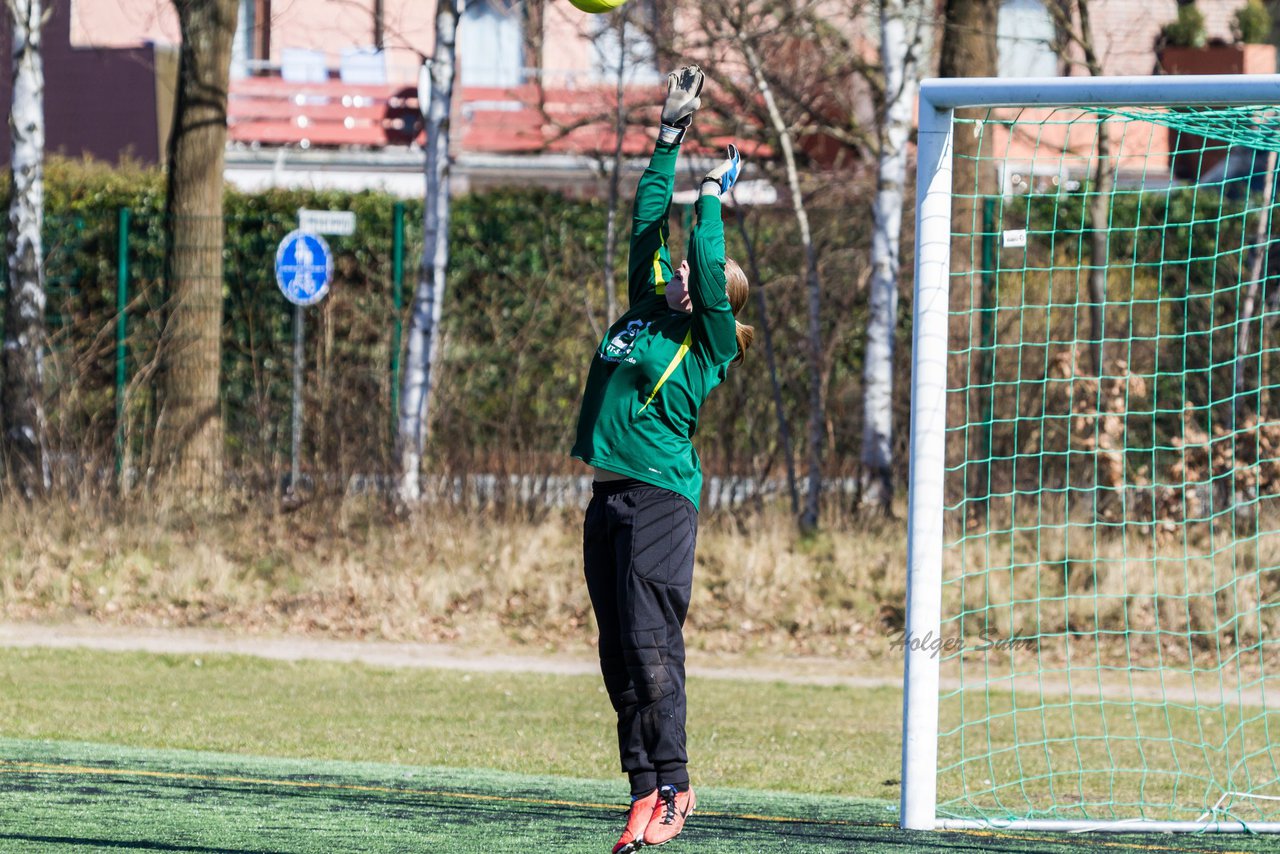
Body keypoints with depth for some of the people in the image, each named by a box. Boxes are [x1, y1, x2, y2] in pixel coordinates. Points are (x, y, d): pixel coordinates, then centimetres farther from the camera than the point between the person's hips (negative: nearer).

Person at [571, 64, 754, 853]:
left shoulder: (709, 341, -2)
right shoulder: (646, 308, 15)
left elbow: (708, 272, -16)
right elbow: (650, 223, 18)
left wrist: (713, 197, -5)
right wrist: (670, 137, 19)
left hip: (660, 499, -8)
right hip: (610, 496, 8)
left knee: (651, 644, -13)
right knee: (620, 654, 6)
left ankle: (670, 787, -11)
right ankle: (646, 789, 8)